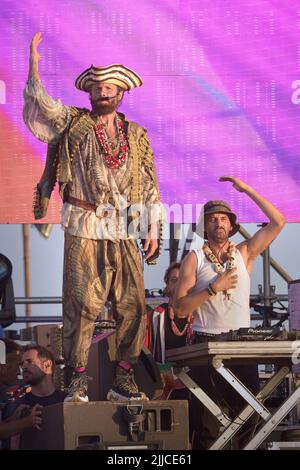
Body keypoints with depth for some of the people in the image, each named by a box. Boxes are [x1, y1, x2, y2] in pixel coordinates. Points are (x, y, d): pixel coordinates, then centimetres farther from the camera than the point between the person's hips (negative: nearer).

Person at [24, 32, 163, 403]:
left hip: (125, 233, 3)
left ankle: (124, 379, 6)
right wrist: (34, 62, -18)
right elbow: (40, 102, -7)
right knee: (81, 305, -6)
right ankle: (77, 380, -2)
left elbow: (149, 184, 14)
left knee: (133, 305, -1)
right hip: (84, 231, -3)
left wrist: (153, 229, 10)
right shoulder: (73, 124, 7)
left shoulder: (137, 136, 13)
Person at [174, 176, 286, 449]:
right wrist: (213, 288, -13)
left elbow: (278, 222, -1)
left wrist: (247, 190, -1)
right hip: (207, 342, -2)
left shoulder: (244, 254, 8)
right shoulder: (195, 259, 3)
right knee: (208, 417, 1)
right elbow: (180, 308, -4)